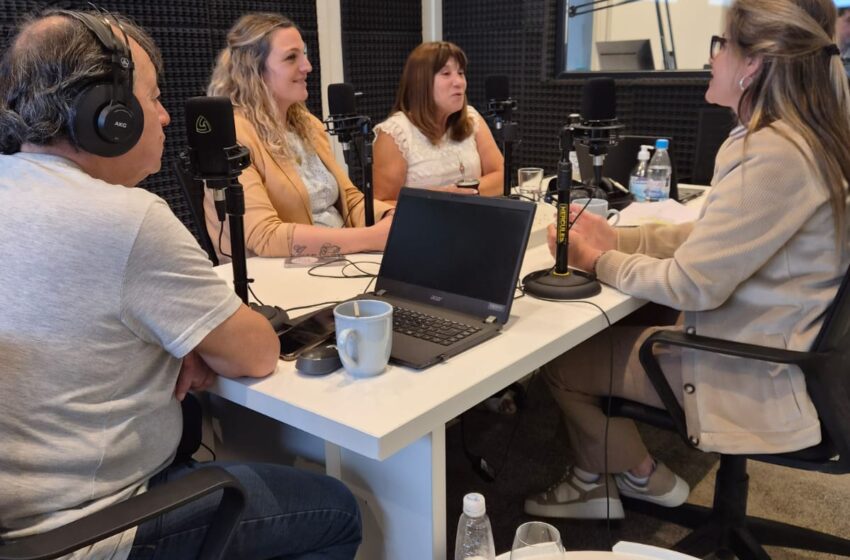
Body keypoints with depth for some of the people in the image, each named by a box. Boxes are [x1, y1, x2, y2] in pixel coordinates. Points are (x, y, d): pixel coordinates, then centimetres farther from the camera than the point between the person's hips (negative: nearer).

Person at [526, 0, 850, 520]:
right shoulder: (796, 138, 5)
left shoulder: (775, 155, -28)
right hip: (745, 339, 10)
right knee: (591, 335, 13)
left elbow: (692, 284, -26)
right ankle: (598, 478, 26)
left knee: (561, 361, 1)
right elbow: (712, 235, 10)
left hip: (748, 376, -10)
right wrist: (616, 237, 3)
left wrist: (600, 262, -10)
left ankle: (642, 476, 25)